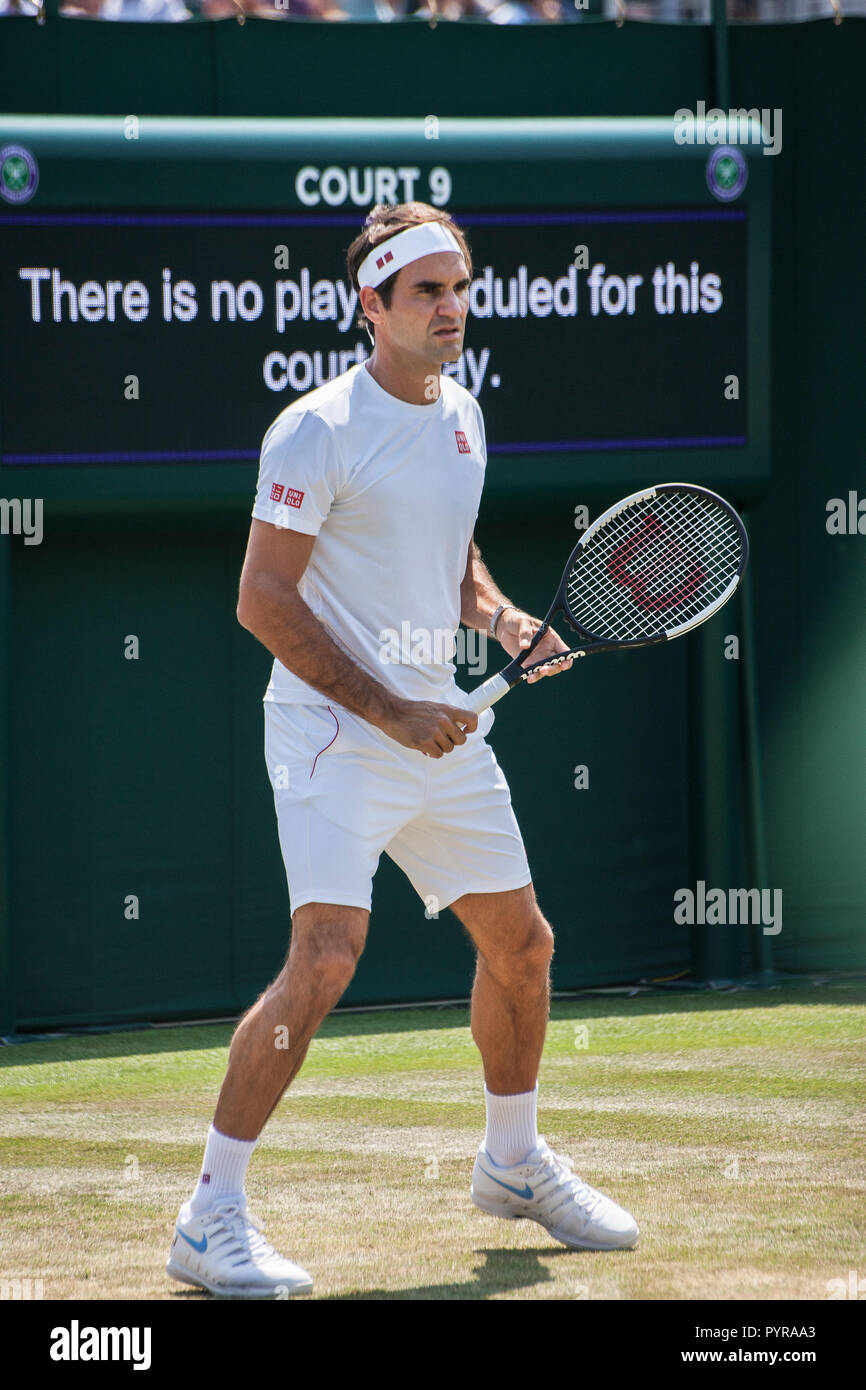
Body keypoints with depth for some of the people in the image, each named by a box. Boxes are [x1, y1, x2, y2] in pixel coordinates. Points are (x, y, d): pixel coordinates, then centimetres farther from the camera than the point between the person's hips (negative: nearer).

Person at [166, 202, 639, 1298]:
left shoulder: (460, 415, 10)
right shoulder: (318, 430, -14)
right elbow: (264, 602, -15)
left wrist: (504, 622, 3)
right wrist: (389, 712, -18)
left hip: (440, 729, 8)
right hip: (332, 734, -8)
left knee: (520, 943, 14)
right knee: (327, 955, -21)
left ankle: (513, 1163, 37)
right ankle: (211, 1218, -15)